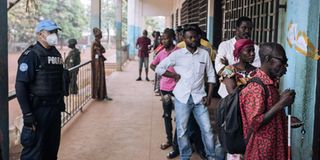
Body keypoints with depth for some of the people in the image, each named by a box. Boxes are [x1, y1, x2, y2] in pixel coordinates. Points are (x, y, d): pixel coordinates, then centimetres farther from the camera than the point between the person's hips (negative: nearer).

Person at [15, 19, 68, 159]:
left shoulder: (56, 54, 11)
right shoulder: (31, 55, -12)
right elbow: (20, 85, -17)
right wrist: (27, 114, -20)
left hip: (55, 108, 7)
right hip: (38, 109, -7)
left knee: (52, 148, 16)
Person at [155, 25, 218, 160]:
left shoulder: (204, 54, 3)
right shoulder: (177, 54, -2)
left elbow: (211, 75, 8)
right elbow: (159, 68, 3)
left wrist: (209, 96, 1)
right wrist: (175, 75, -3)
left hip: (199, 97, 1)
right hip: (182, 97, -1)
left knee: (207, 129, 3)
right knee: (181, 130, 6)